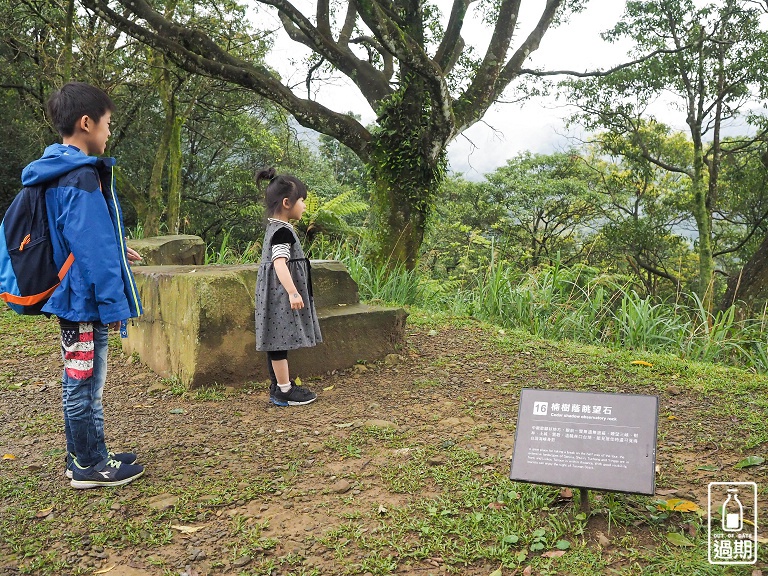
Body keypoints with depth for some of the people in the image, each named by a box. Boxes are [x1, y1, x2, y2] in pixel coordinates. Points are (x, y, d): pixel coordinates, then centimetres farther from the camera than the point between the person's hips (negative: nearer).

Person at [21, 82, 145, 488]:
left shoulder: (56, 171, 12)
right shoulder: (81, 175, -19)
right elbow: (92, 247, -22)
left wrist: (115, 251, 25)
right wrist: (113, 302, -19)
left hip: (72, 297, 10)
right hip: (85, 298, -10)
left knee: (80, 382, 17)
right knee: (85, 382, 2)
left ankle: (84, 456, 30)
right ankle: (90, 466, 15)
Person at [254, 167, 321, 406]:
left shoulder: (274, 228, 15)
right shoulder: (283, 232, -17)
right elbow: (279, 263, -29)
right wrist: (293, 292, -36)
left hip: (277, 295, 10)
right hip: (281, 296, -10)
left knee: (277, 341, 15)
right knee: (280, 341, -3)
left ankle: (279, 386, 24)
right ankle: (284, 392, 5)